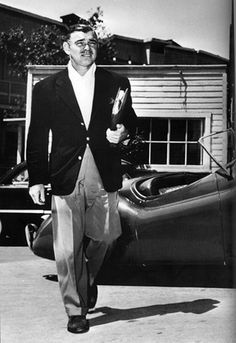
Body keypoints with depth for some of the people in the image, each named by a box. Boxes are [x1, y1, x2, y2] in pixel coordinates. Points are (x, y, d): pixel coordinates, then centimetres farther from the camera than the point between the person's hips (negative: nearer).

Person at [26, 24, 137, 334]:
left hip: (103, 177, 2)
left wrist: (123, 132, -6)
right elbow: (37, 138, 4)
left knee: (104, 237, 10)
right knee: (67, 251, -1)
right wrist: (36, 179, -3)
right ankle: (76, 311, 13)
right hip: (66, 178, -1)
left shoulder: (116, 84, 9)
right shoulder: (46, 89, 4)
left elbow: (130, 121, 18)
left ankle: (88, 278, 42)